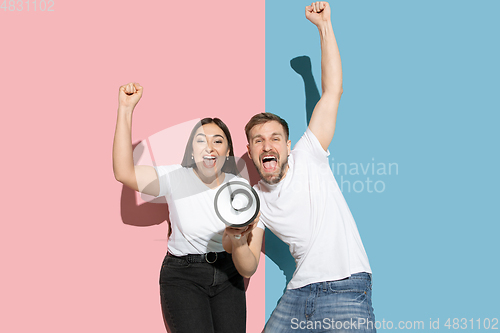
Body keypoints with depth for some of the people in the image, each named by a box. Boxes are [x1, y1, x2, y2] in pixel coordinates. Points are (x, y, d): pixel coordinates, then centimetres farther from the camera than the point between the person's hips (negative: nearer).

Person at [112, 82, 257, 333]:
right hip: (183, 276, -3)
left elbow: (247, 236, 11)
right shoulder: (176, 178, -13)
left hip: (227, 275, 4)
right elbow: (123, 172, -26)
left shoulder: (240, 186, -2)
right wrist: (126, 110, -30)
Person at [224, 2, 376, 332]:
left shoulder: (307, 157, -1)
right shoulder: (254, 200, 8)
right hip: (298, 295, 4)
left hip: (347, 290, -4)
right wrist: (238, 242, -15)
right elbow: (248, 268, 7)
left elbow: (333, 90, -6)